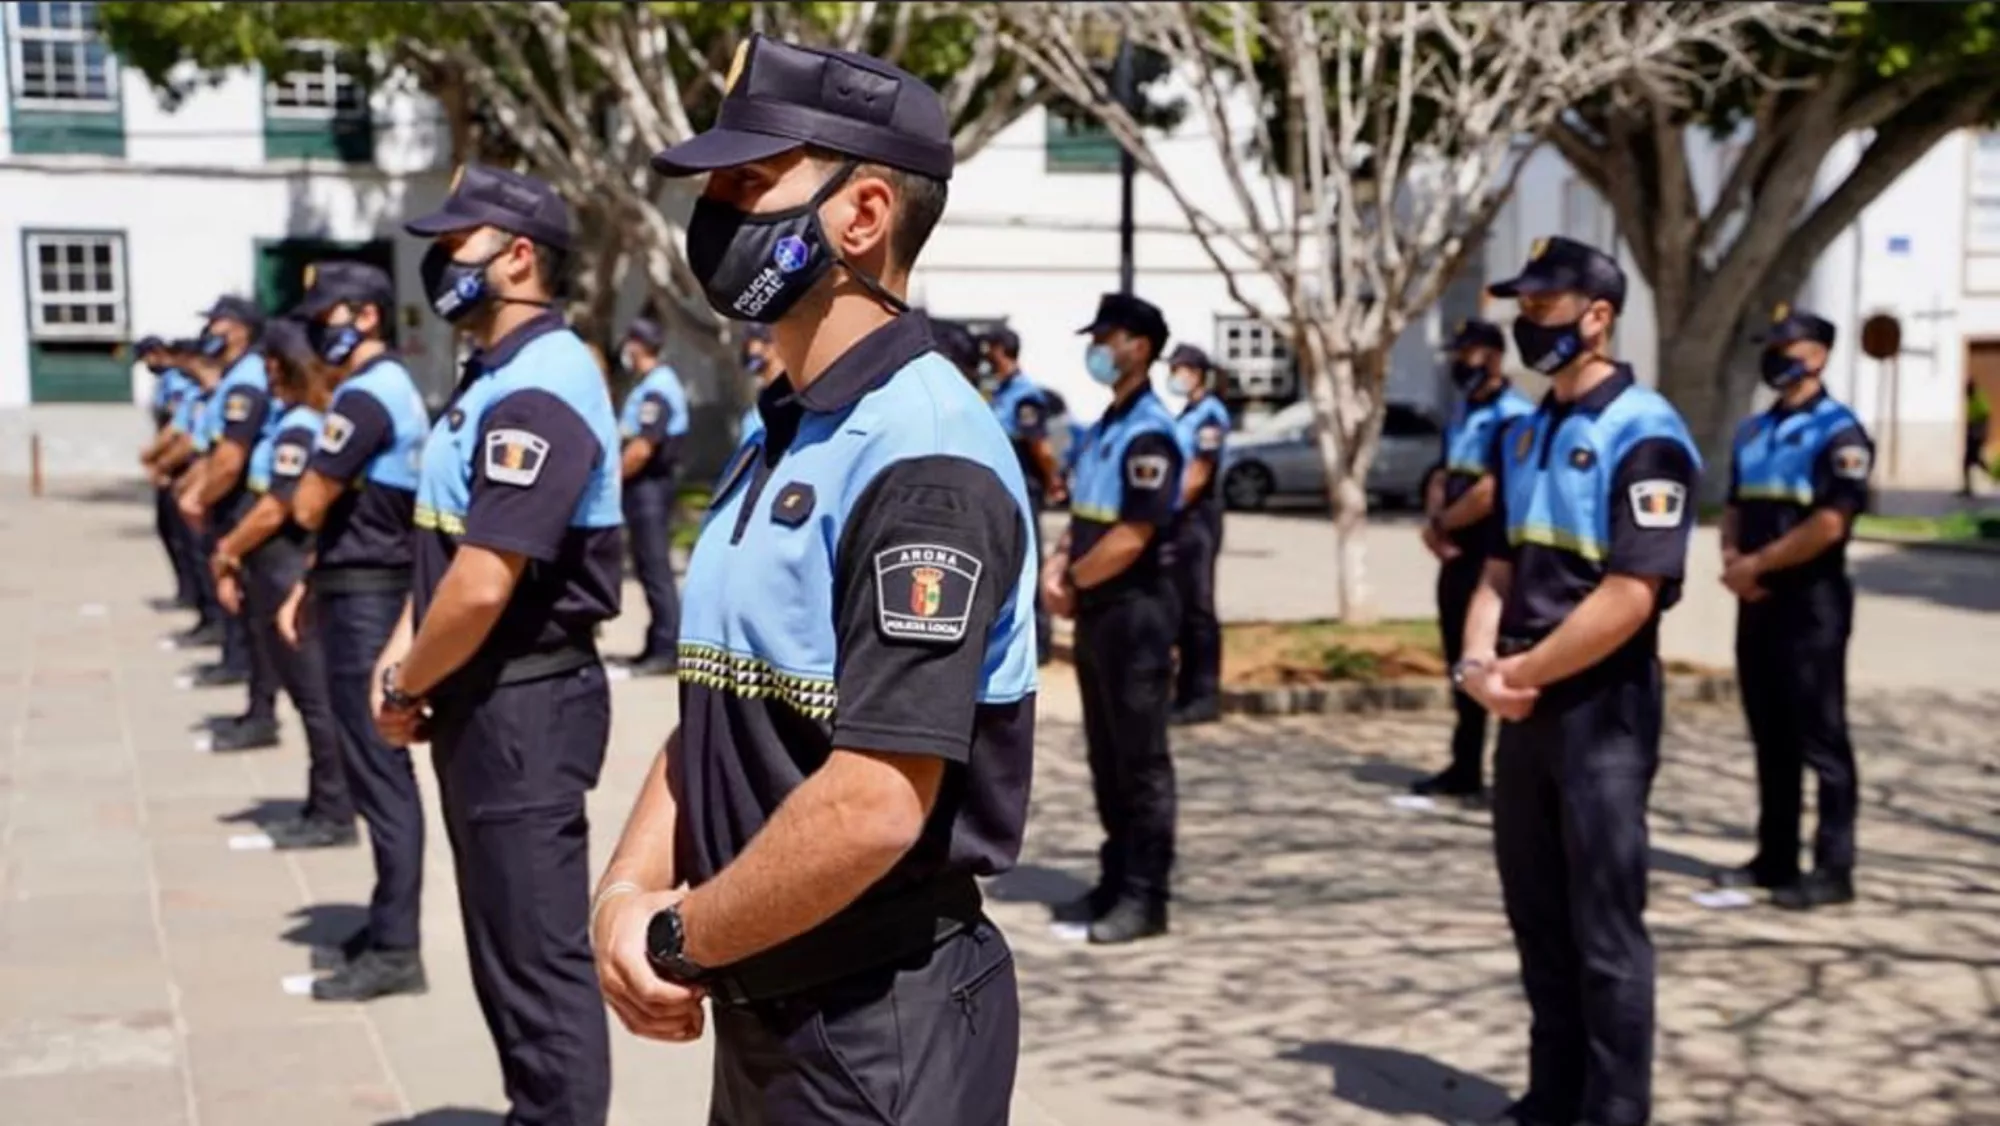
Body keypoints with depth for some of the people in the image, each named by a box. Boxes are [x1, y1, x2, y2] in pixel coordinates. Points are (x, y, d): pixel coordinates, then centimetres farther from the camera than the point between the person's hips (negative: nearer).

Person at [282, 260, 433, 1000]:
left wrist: (311, 498, 7)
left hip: (366, 603, -10)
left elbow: (309, 508, -15)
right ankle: (387, 929, 24)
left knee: (380, 773, -6)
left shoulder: (363, 398, -16)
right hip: (371, 593, 10)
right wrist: (309, 590, 16)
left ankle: (396, 949, -1)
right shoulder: (391, 388, 16)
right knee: (378, 771, 15)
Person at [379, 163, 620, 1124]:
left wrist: (404, 692, -11)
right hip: (486, 701, 11)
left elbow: (482, 587, -26)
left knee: (538, 958, -2)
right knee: (507, 945, 20)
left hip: (522, 707, -11)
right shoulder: (494, 376, 13)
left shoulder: (537, 392, -20)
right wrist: (402, 656, 7)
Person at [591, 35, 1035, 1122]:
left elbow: (875, 807, -27)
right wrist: (627, 894, -3)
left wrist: (677, 939, -14)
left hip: (883, 1029, -8)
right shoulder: (771, 441, 9)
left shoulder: (924, 458, -20)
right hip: (758, 1010, 9)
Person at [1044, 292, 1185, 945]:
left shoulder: (1149, 433, -14)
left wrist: (1071, 582, -10)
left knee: (1141, 758, -3)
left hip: (1135, 608, -9)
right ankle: (1116, 882, 23)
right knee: (1106, 755, 14)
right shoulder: (1105, 428, 15)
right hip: (1095, 609, 9)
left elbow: (1131, 536, -20)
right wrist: (1057, 566, 0)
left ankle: (1145, 896, 3)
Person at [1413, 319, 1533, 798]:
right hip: (1457, 556, 9)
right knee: (1462, 663, 14)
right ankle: (1465, 767, 22)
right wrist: (1435, 524, -4)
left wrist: (1443, 524, -7)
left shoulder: (1513, 417, -14)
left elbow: (1490, 493, -21)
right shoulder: (1461, 414, 17)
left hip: (1494, 558, -9)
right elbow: (1442, 477, 17)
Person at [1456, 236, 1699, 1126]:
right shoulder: (1524, 434, 12)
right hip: (1525, 708, 8)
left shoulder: (1643, 435, -13)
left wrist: (1522, 674, -14)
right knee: (1537, 916, 15)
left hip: (1601, 706, -8)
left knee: (1604, 926, 0)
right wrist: (1478, 663, -4)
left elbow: (1630, 597, -20)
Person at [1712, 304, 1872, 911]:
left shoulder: (1838, 432, -9)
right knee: (1770, 736, 12)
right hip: (1758, 602, 8)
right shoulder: (1753, 432, 15)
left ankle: (1833, 869, 1)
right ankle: (1774, 858, 20)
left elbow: (1829, 524, -17)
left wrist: (1756, 565, -12)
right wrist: (1732, 560, -2)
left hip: (1811, 601, -8)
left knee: (1820, 738, -4)